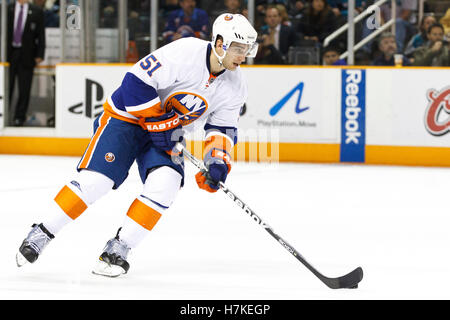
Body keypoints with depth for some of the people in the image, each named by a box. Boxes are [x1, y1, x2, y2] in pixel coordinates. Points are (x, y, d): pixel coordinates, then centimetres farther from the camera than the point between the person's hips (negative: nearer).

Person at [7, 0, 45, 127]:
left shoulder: (36, 12, 4)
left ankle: (19, 118, 10)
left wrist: (39, 55, -4)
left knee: (24, 90, 1)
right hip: (8, 54, 0)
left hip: (26, 56, 0)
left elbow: (41, 35, 4)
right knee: (6, 87, 1)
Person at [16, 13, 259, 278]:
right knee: (96, 180, -18)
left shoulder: (236, 86, -5)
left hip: (168, 130, 6)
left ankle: (118, 249, -11)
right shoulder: (185, 53, -26)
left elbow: (223, 127, 5)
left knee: (166, 183, -21)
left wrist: (219, 161, -12)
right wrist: (156, 122, -23)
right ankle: (42, 235, -2)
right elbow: (137, 81, -27)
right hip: (128, 115, -6)